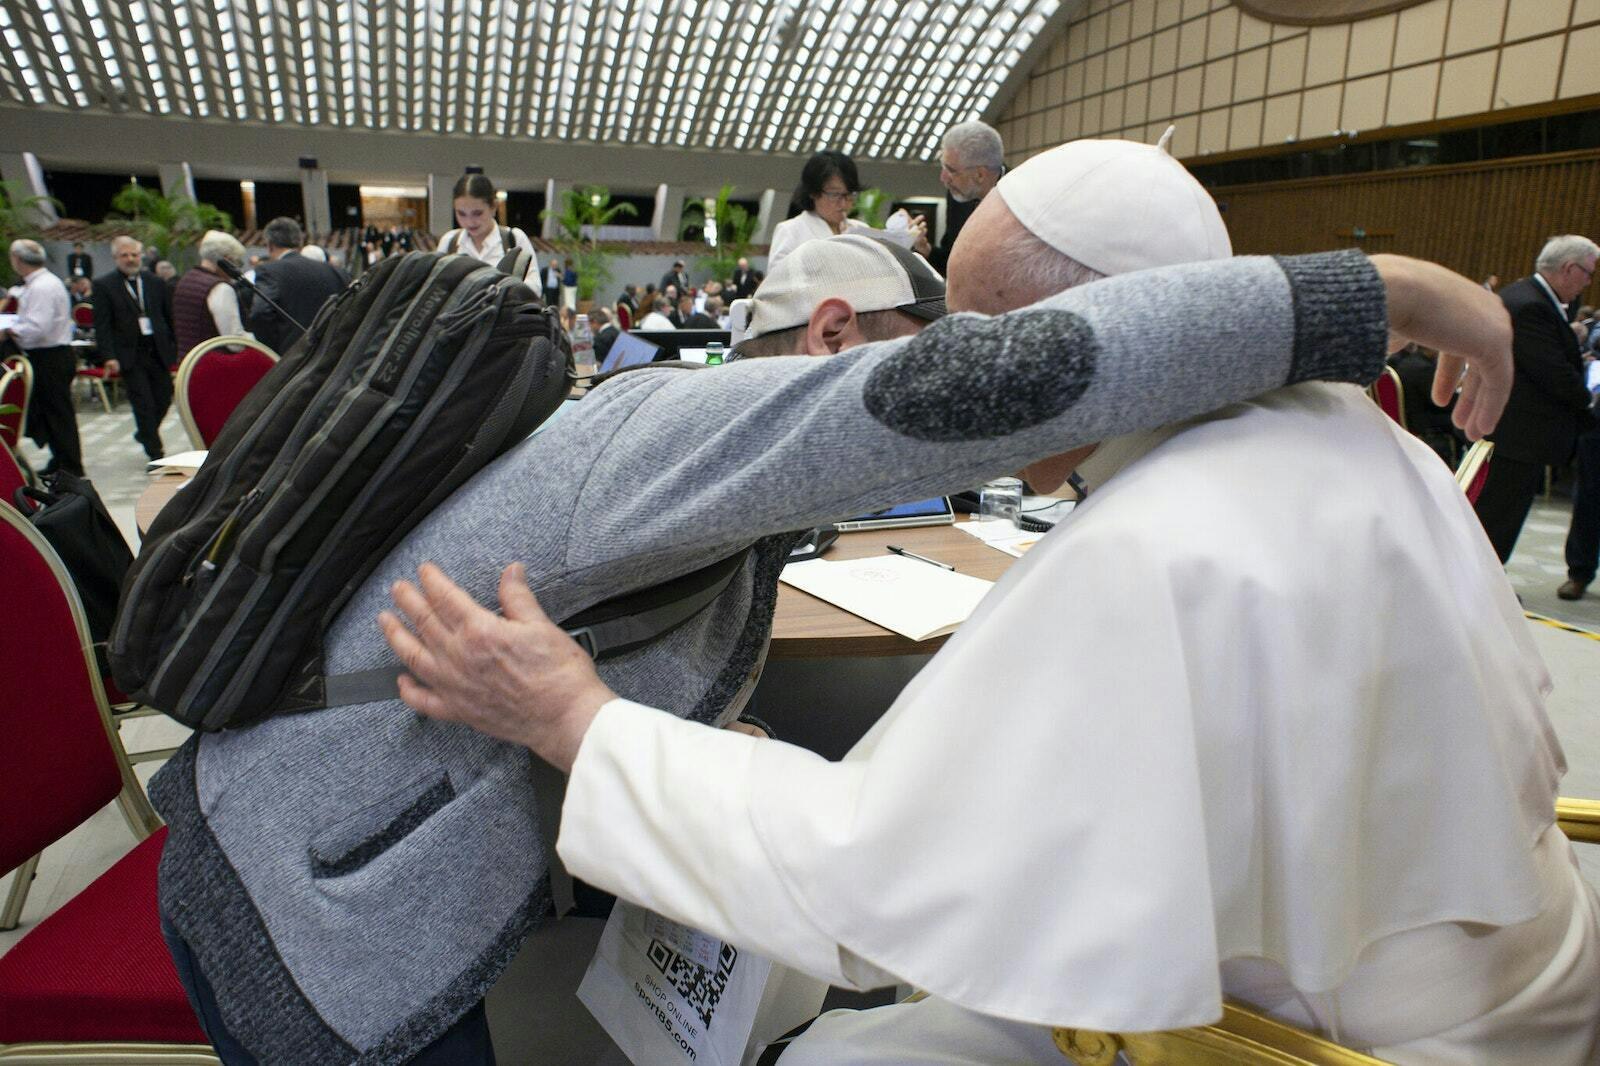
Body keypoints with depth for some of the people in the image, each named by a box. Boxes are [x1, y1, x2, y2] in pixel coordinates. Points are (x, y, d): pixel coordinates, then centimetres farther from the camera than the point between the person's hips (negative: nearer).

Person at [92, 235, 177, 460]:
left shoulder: (156, 282, 8)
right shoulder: (103, 285, -1)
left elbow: (170, 316, 12)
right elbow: (102, 325, -5)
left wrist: (178, 346, 7)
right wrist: (108, 356, -14)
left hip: (158, 350, 3)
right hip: (129, 354, -3)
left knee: (164, 398, 7)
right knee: (143, 403, -3)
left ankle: (145, 433, 35)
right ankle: (155, 454, 3)